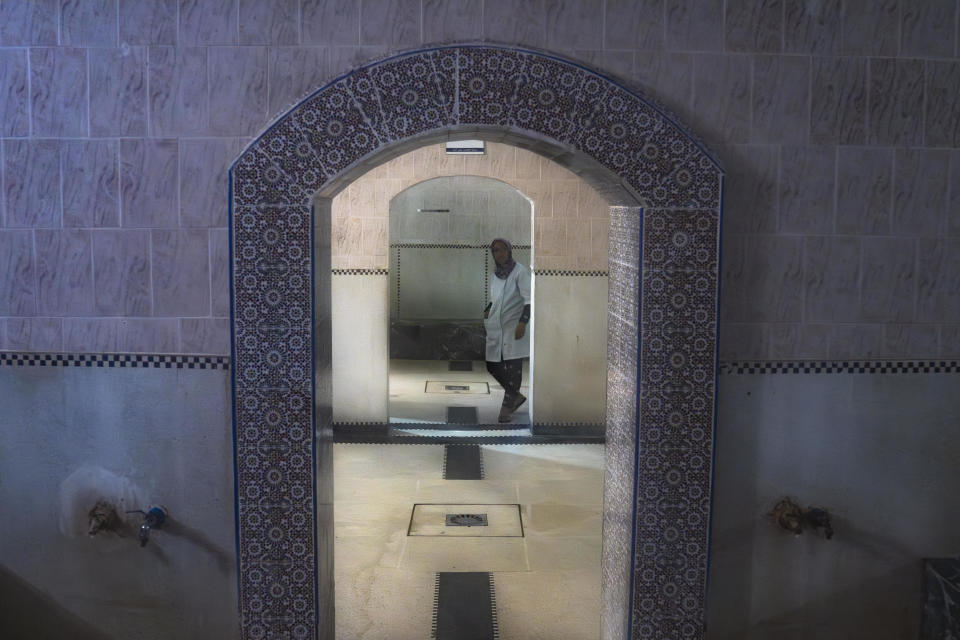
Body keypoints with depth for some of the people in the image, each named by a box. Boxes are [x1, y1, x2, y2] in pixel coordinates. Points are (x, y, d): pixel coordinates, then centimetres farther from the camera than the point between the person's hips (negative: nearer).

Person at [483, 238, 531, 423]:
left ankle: (506, 408, 3)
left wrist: (523, 322, -28)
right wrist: (486, 312, 9)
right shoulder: (495, 275, 11)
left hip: (514, 326, -6)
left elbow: (529, 299, -16)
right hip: (496, 327, 7)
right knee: (492, 366, 5)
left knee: (513, 367, -6)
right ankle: (516, 396, 24)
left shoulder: (521, 271, -9)